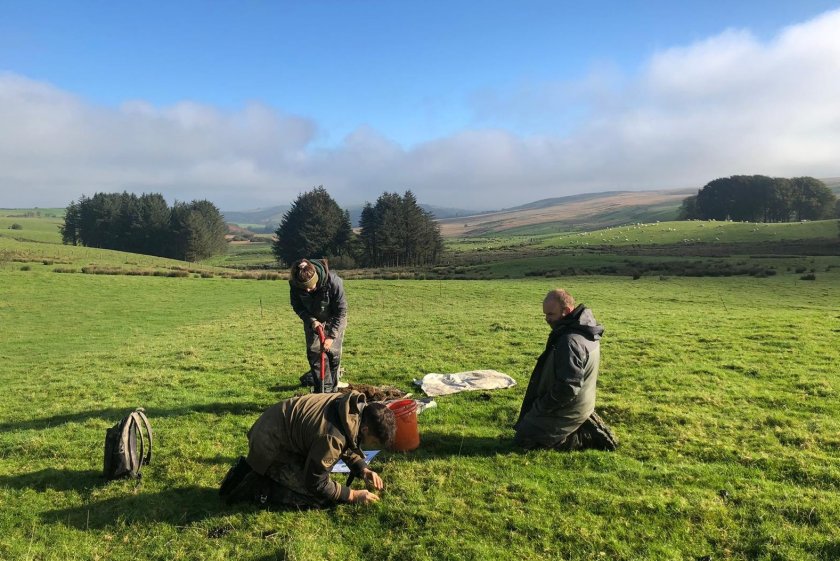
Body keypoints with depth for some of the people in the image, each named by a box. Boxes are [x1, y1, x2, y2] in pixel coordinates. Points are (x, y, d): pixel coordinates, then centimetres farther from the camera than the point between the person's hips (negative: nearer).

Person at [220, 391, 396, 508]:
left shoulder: (357, 406, -10)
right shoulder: (332, 436, -34)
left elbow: (348, 445, 11)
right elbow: (316, 484, -19)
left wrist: (363, 470, -4)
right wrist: (353, 495, -11)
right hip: (271, 447, -9)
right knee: (320, 498, -10)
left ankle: (253, 470, 18)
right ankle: (252, 488, -3)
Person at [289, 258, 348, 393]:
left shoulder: (333, 282, -37)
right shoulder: (294, 284, -27)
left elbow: (341, 311, -27)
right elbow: (297, 306, -9)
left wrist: (332, 336, -30)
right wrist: (311, 321, -23)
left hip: (333, 320, -3)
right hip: (312, 320, 3)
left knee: (333, 353, -2)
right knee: (314, 352, -3)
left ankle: (332, 389, 13)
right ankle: (323, 390, 4)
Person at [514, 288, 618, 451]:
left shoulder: (570, 341, -30)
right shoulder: (585, 330, 2)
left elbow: (567, 387, -31)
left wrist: (540, 407, -18)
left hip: (567, 410, -10)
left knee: (524, 439, 1)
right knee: (529, 421, 24)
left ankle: (588, 437, -2)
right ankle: (585, 426, 13)